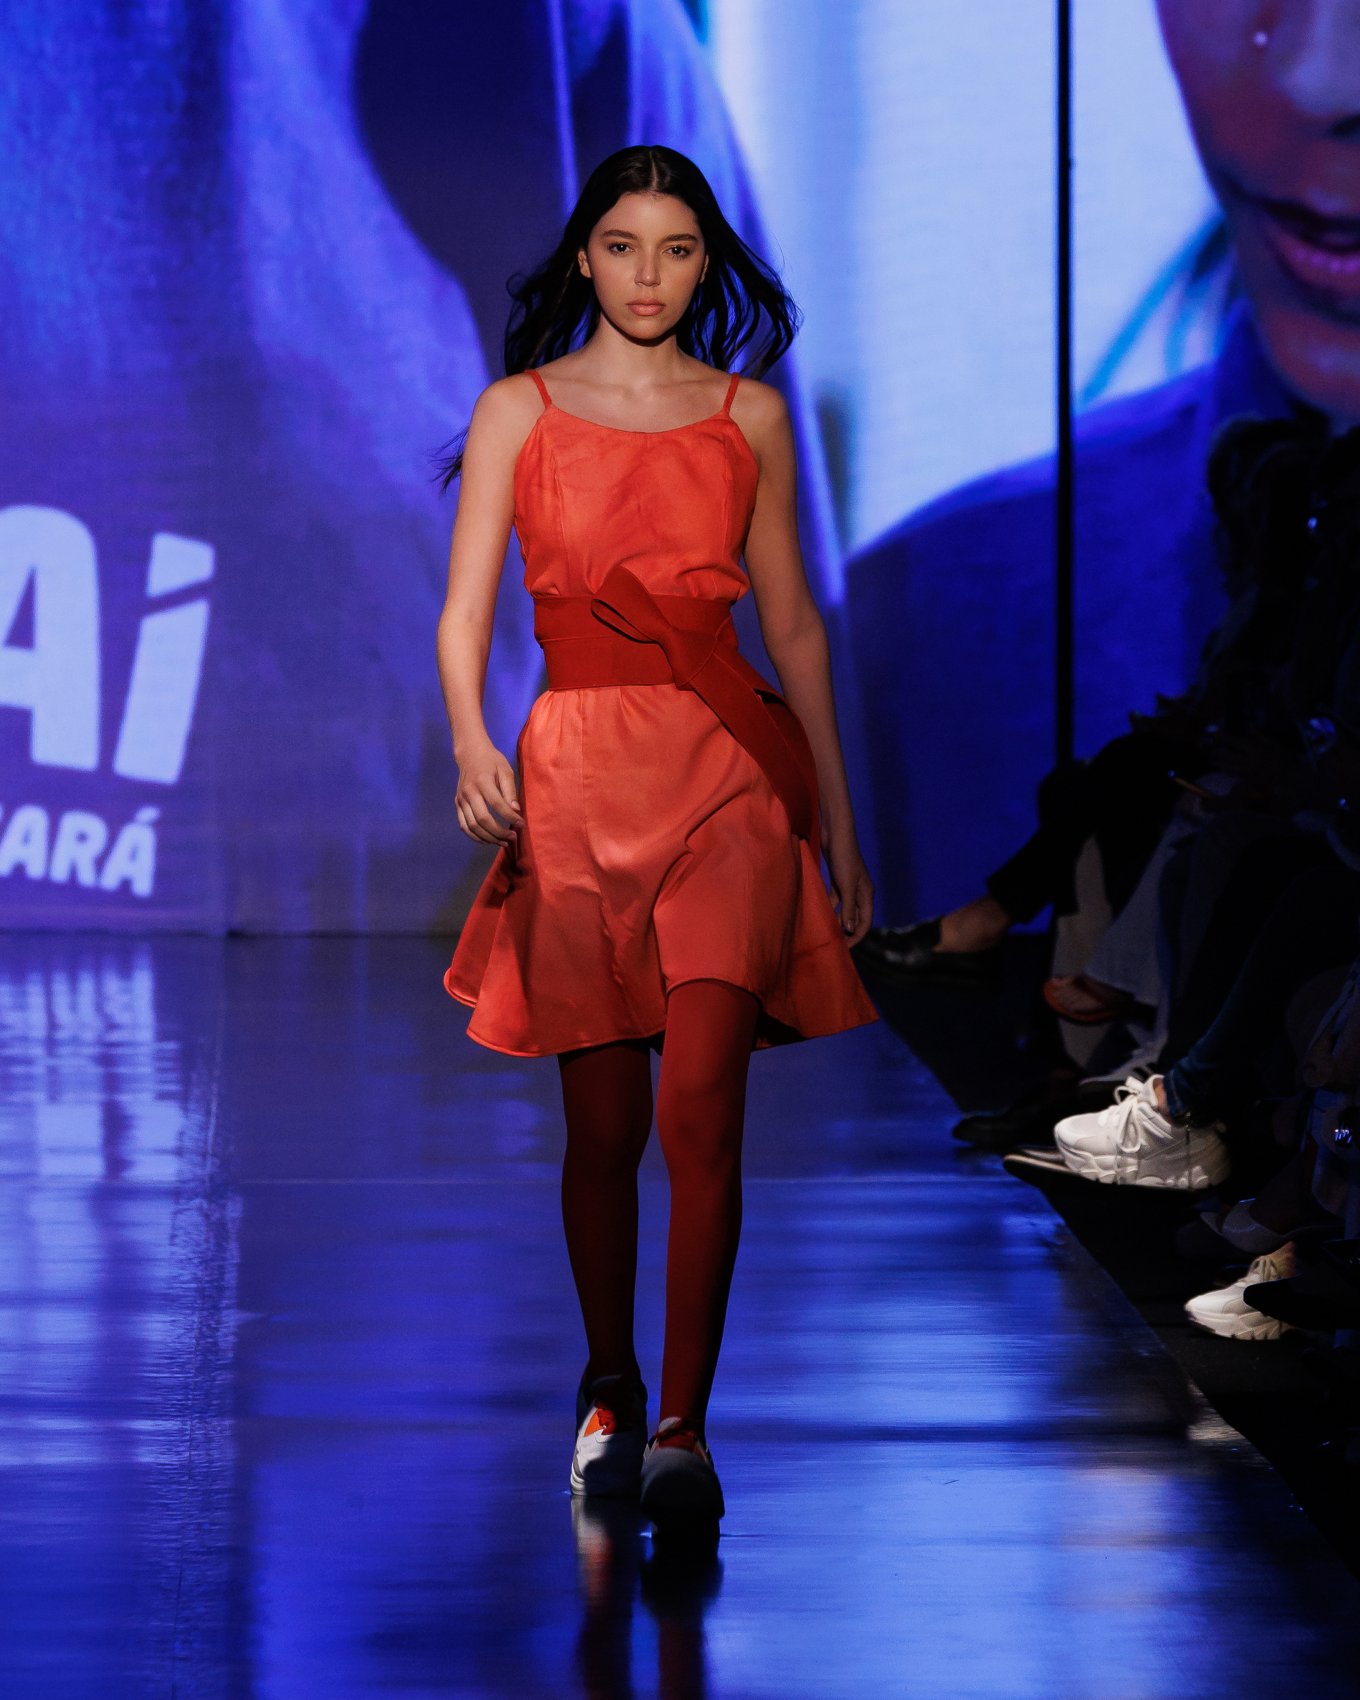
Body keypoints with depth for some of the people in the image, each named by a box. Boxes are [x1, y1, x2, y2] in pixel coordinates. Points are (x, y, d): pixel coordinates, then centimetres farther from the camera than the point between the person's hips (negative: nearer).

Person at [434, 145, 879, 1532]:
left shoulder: (750, 415, 10)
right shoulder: (519, 412, 6)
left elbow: (793, 621, 14)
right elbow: (465, 609, 0)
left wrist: (840, 822, 14)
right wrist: (472, 746, -20)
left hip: (728, 768, 0)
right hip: (576, 769, 0)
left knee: (700, 1105, -15)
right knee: (603, 1125, 7)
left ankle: (681, 1426, -14)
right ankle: (608, 1392, 28)